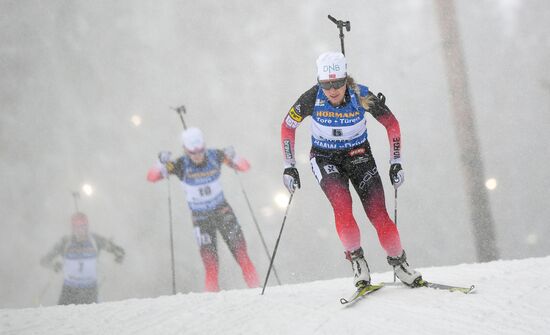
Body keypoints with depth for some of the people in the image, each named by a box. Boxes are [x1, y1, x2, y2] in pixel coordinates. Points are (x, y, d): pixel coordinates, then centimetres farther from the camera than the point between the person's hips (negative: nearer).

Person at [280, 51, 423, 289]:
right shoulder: (312, 98, -22)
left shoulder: (361, 96, -22)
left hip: (358, 154, 0)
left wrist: (396, 163, -8)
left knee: (378, 214, -11)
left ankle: (398, 262, 11)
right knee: (342, 205, -27)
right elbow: (287, 127, -5)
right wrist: (289, 167, -6)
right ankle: (356, 258, -9)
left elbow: (391, 124, -7)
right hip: (325, 158, 0)